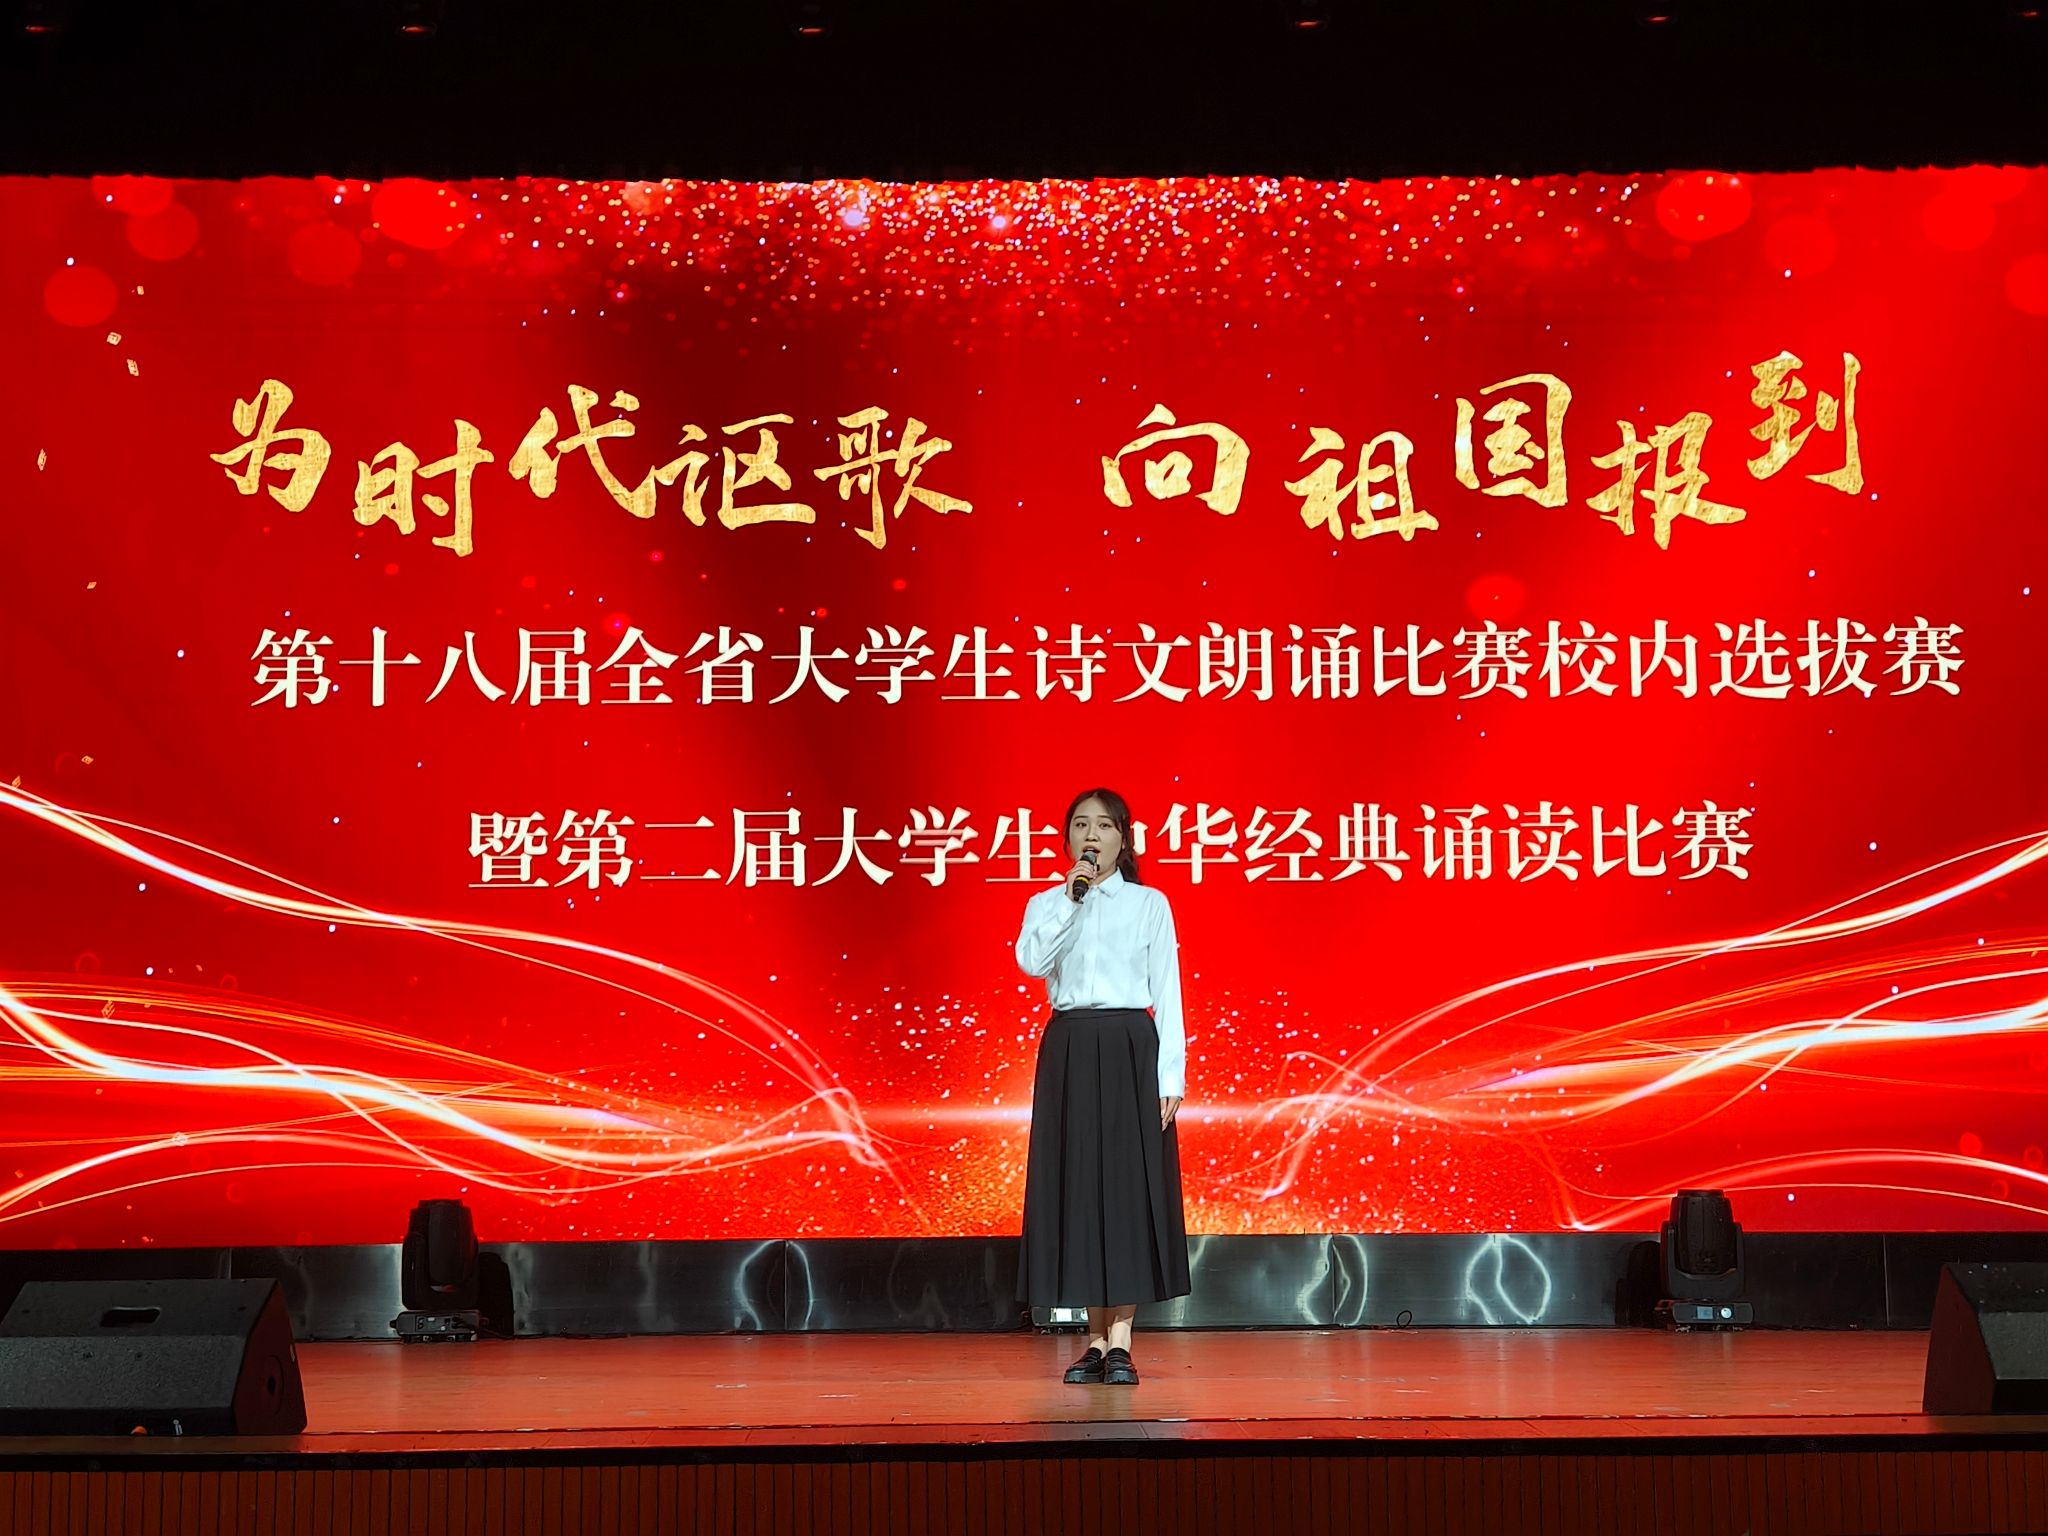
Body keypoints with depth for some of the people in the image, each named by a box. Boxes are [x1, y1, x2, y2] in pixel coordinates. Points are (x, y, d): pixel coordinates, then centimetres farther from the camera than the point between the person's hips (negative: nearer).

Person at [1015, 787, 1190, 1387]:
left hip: (1129, 1050, -2)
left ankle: (1121, 1342, -2)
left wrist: (1170, 1075, -6)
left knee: (1129, 1182, -4)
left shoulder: (1149, 904, 5)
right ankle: (1097, 1340, 8)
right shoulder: (1046, 905, 9)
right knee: (1076, 1184, 2)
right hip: (1068, 1049, 2)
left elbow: (1166, 992, 1)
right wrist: (1070, 897, -13)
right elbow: (1030, 962, -11)